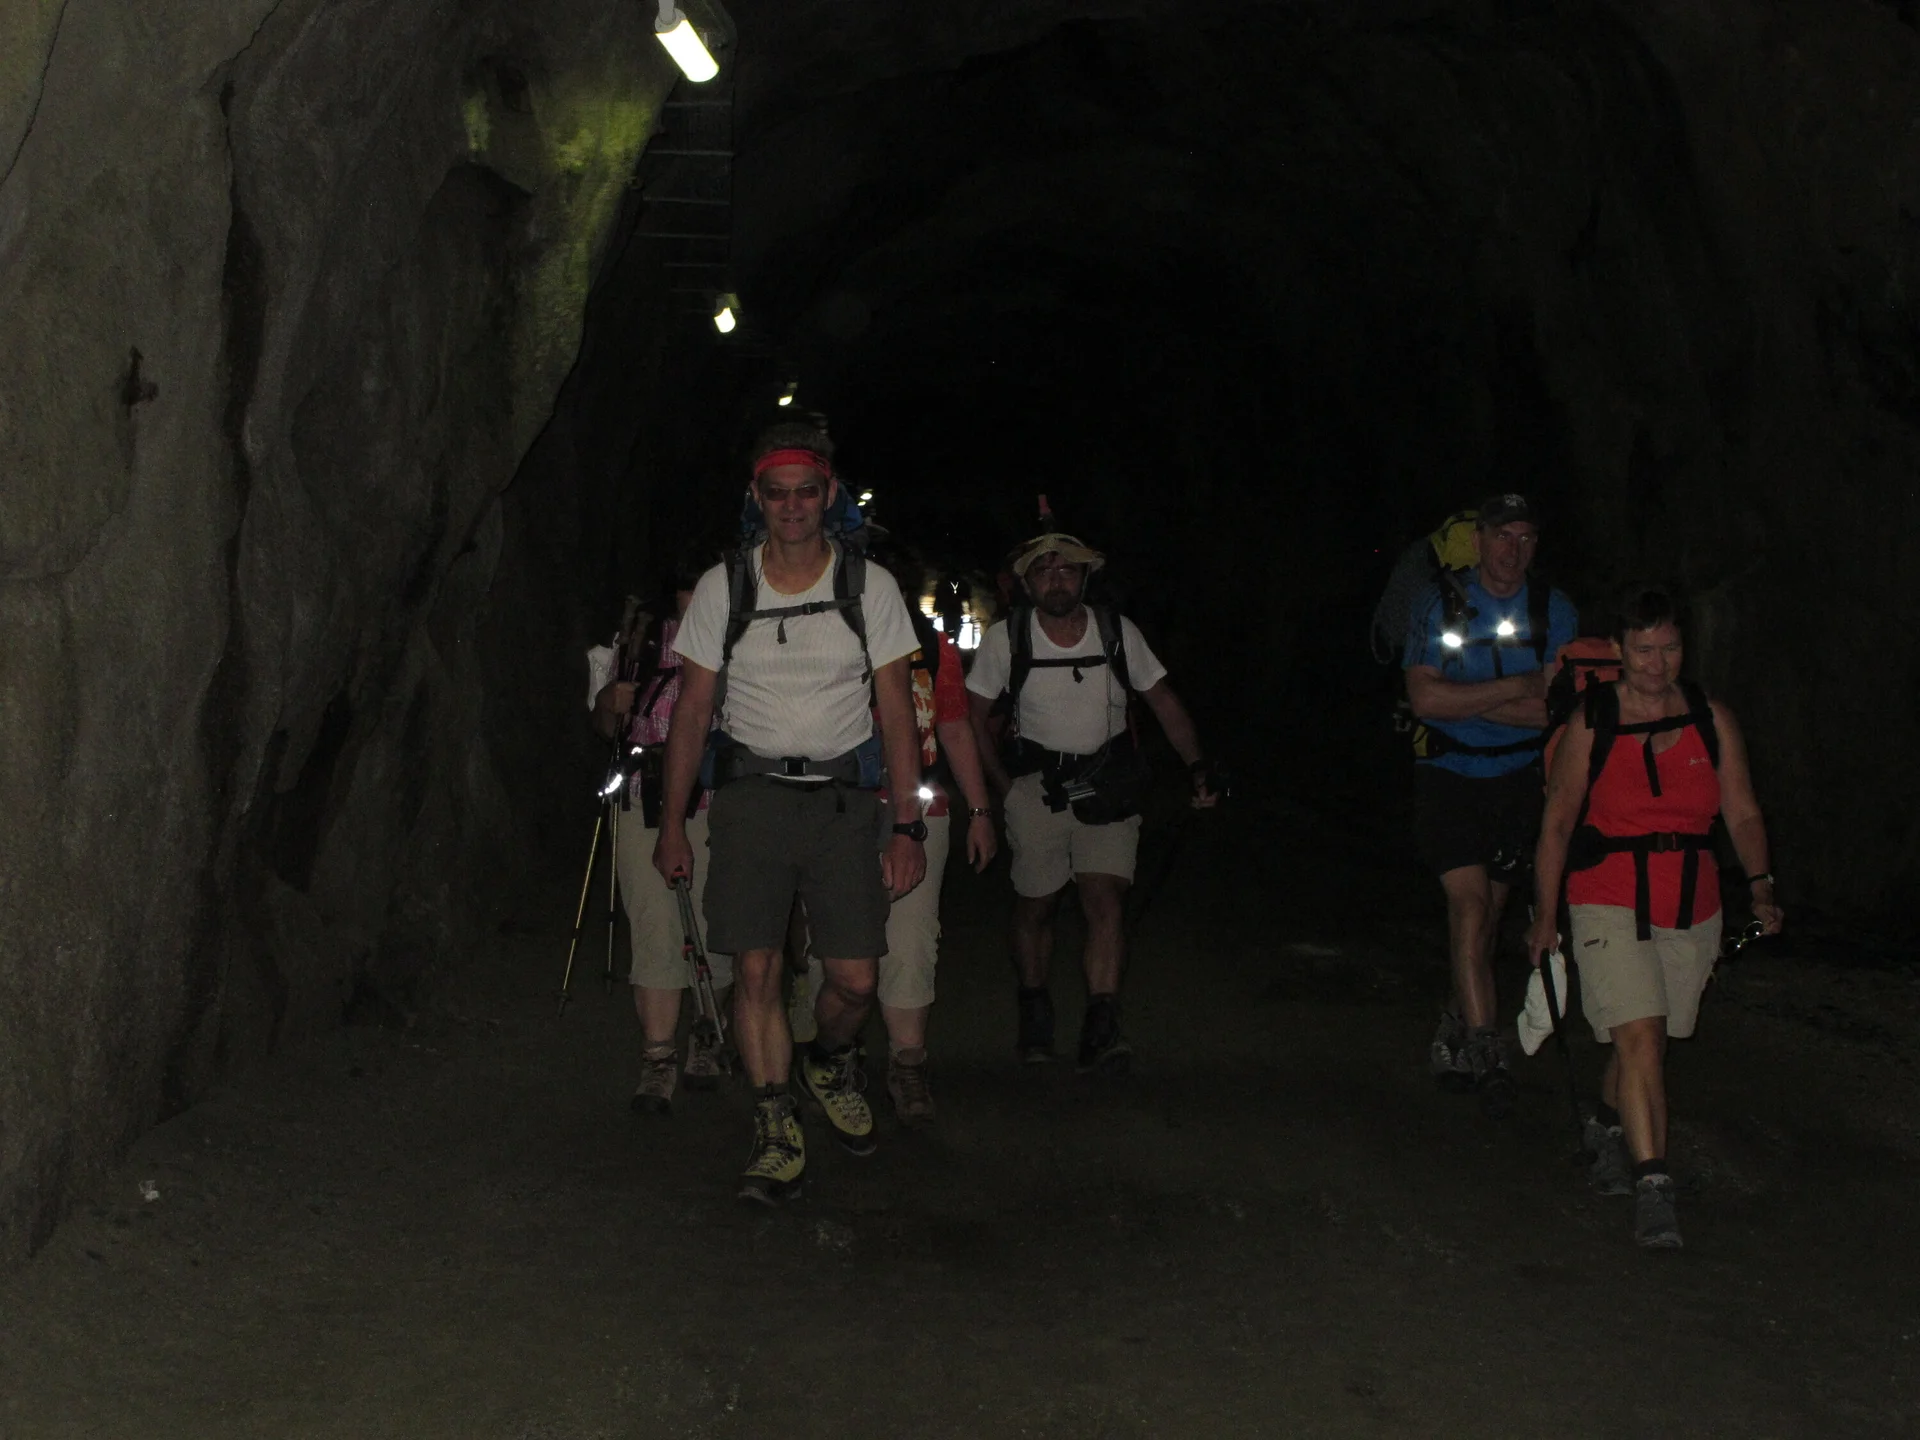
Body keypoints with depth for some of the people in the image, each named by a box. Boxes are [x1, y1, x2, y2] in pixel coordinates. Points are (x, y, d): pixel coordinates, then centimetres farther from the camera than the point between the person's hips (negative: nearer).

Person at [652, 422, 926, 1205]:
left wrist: (907, 827, -4)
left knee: (854, 978, -3)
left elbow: (896, 713, 1)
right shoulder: (723, 586, 1)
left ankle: (829, 1061, 31)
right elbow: (692, 709, 6)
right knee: (755, 968, -6)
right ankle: (776, 1132, 7)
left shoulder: (869, 587, 0)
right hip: (750, 791, 0)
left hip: (842, 796, 0)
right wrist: (671, 823, 4)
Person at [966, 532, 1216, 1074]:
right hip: (1037, 786, 0)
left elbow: (1164, 702, 4)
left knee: (1106, 899, -13)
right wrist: (1004, 787, -3)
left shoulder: (1117, 632, -4)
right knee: (1034, 906, 6)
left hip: (1108, 785, 0)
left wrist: (1197, 767, -6)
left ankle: (1101, 1031, -17)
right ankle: (1034, 1011, 29)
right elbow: (975, 714, 3)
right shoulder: (1007, 638, -6)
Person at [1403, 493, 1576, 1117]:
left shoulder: (1553, 610, -1)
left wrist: (1466, 702, -15)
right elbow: (1425, 700, -17)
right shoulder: (1441, 604, -7)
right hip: (1448, 778, -3)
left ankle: (1451, 1040, 27)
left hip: (1517, 780, 3)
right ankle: (1484, 1051, -17)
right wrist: (1518, 688, -18)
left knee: (1485, 918, 10)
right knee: (1470, 903, -16)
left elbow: (1555, 710, -10)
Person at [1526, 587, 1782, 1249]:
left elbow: (1742, 813, 10)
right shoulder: (1590, 724, -3)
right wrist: (1545, 916, 4)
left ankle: (1609, 1129, 41)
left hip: (1692, 907, 3)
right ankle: (1652, 1184, -15)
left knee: (1646, 1039, 13)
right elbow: (1557, 824, 3)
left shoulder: (1712, 720, 5)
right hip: (1609, 902, -3)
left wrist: (1760, 887, -2)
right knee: (1639, 1036, -16)